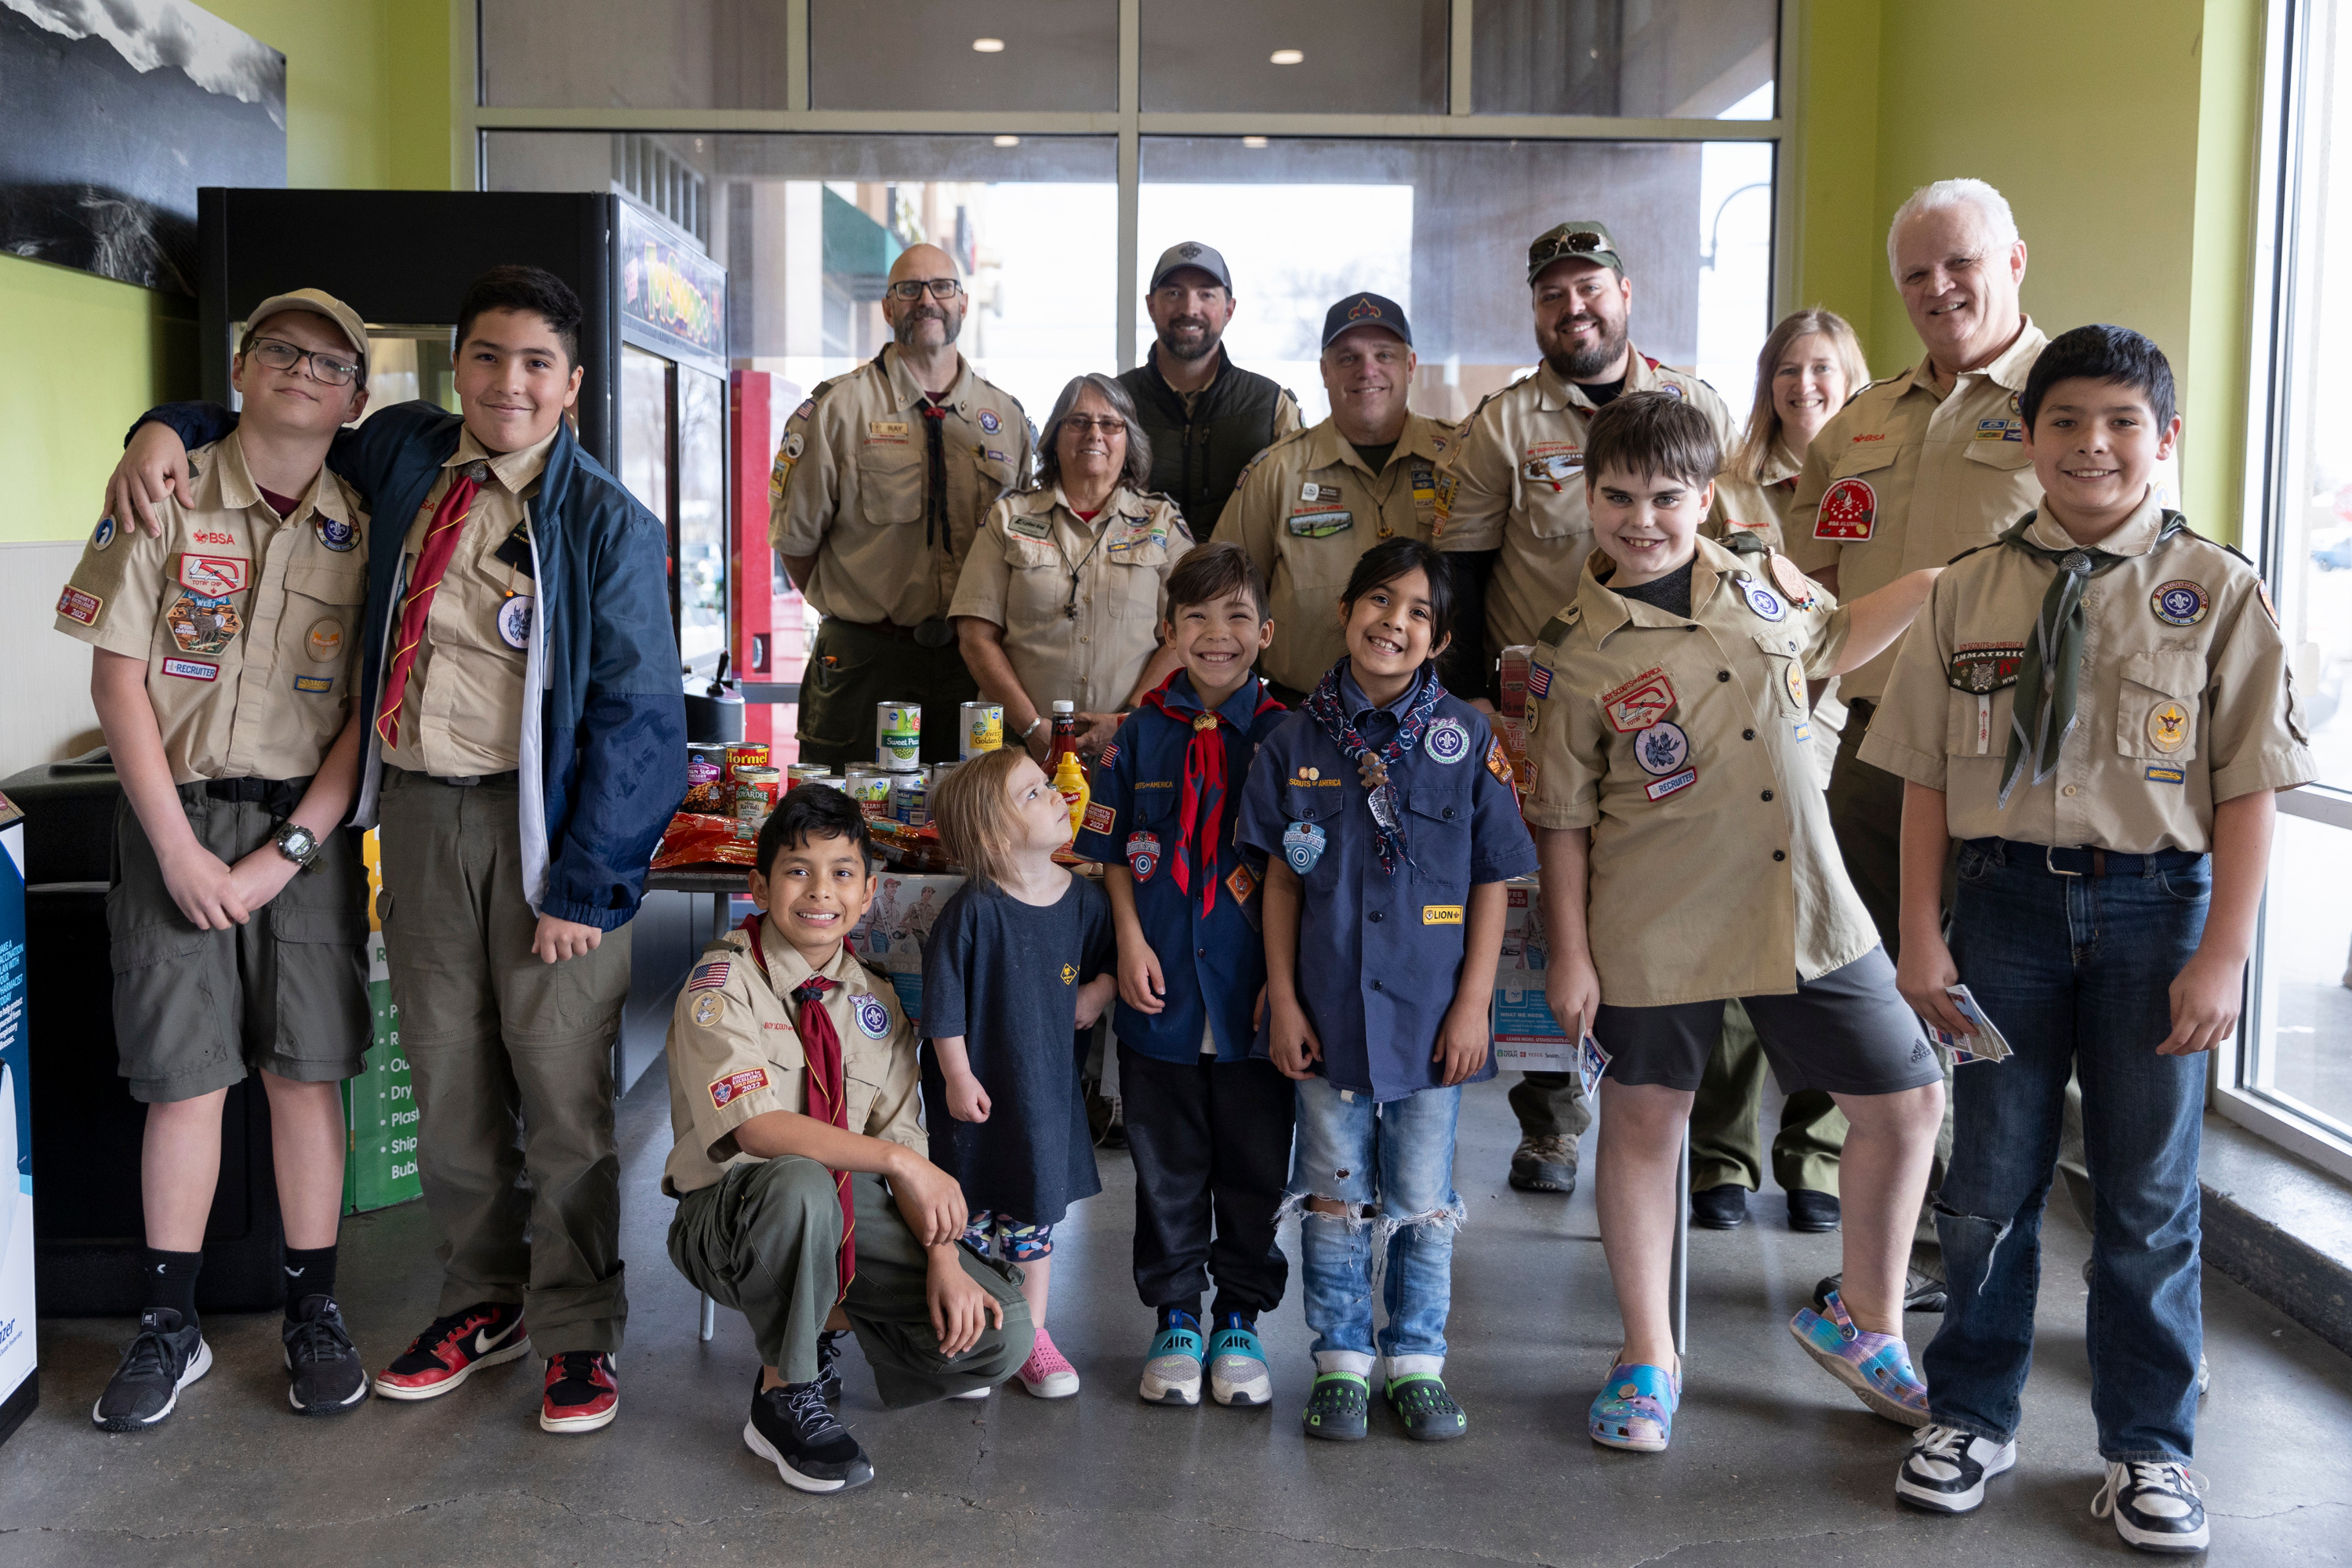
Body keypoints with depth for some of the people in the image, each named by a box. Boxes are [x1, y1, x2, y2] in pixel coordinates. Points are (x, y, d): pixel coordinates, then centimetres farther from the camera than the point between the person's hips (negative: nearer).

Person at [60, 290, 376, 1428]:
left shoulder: (360, 534, 4)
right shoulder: (169, 499, 1)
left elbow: (371, 716, 0)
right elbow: (117, 676, -3)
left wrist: (284, 855, -9)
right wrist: (177, 847, -10)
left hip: (308, 824, 1)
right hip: (176, 818, -1)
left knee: (305, 1069, 2)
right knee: (184, 1072, 2)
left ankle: (313, 1312, 14)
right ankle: (169, 1326, 13)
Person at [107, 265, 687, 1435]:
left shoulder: (607, 525, -8)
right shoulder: (402, 454, 7)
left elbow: (636, 719, -10)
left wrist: (586, 884, -15)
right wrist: (172, 427, 8)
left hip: (543, 819, -4)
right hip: (419, 810, 5)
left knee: (561, 1076, 1)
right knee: (447, 1072, 13)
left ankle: (576, 1326, 17)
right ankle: (482, 1296, 30)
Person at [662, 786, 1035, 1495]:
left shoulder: (876, 1000, 6)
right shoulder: (723, 983, -11)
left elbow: (902, 1136, 1)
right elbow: (757, 1126, -25)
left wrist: (943, 1255, -14)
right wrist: (895, 1160, -29)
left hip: (848, 1212, 5)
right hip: (732, 1216, -5)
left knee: (999, 1332, -13)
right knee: (800, 1185, -41)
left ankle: (824, 1320, 14)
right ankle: (784, 1397, -15)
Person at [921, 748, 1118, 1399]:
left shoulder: (1083, 898, -5)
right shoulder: (974, 910, -19)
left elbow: (1110, 955, 14)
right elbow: (944, 1004, -13)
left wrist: (1102, 989, -5)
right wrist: (957, 1077, -12)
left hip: (1046, 1082, 4)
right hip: (978, 1088, -4)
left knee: (1034, 1212, 16)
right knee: (969, 1216, 9)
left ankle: (1032, 1334, 30)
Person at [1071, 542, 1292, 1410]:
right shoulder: (1142, 734, 3)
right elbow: (1114, 852, 7)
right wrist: (1131, 942, -5)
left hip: (1251, 992, -1)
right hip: (1162, 992, 1)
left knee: (1254, 1166, 9)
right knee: (1167, 1166, 11)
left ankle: (1239, 1320, 25)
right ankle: (1175, 1319, 26)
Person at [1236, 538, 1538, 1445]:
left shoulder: (1467, 740, -3)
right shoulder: (1299, 741, 1)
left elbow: (1492, 884, 0)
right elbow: (1280, 880, 4)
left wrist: (1472, 1005, -5)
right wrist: (1283, 1000, -1)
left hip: (1430, 1011, -1)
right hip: (1327, 1010, 1)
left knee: (1422, 1197, 9)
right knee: (1335, 1193, 10)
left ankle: (1418, 1364, 24)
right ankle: (1341, 1364, 24)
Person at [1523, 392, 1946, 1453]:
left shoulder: (1767, 585, 5)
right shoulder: (1578, 652, -7)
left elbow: (1830, 645, 27)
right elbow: (1561, 820, -3)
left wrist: (1940, 581, 17)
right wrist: (1569, 954, -5)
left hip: (1806, 904, 4)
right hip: (1655, 926, -4)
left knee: (1907, 1098, 7)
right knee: (1643, 1124, 7)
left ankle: (1865, 1321, 28)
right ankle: (1647, 1355, 26)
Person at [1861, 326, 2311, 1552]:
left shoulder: (2216, 590, -2)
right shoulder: (1971, 592, 2)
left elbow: (2248, 785, -4)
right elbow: (1926, 775, 3)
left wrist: (2221, 955, -9)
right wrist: (1921, 936, -2)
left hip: (2155, 901, -1)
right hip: (2007, 899, 1)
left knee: (2148, 1195, 9)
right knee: (1987, 1183, 11)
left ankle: (2148, 1448, 27)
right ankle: (1971, 1416, 29)